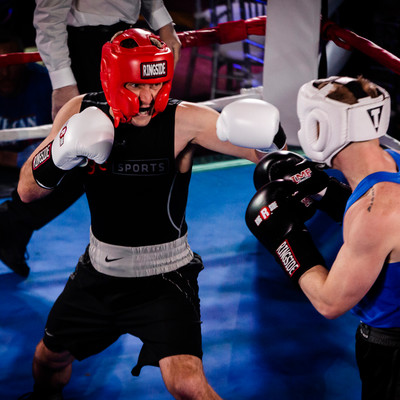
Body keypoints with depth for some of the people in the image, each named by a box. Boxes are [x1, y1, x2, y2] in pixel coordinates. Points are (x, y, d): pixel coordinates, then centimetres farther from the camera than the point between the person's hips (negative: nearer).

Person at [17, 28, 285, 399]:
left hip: (164, 278, -4)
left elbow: (260, 152, -22)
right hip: (99, 270, 4)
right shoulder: (80, 113, -9)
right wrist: (58, 156, -25)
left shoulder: (184, 120, -19)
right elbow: (27, 191, -6)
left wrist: (268, 136, -45)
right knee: (50, 357, 22)